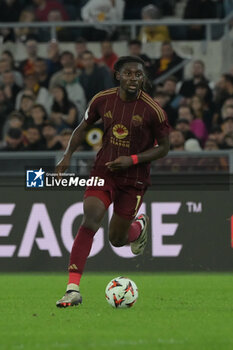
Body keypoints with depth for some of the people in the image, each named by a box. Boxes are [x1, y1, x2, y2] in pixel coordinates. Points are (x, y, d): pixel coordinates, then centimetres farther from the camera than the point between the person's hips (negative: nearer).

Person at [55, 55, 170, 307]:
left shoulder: (152, 110, -13)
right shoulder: (102, 100, -5)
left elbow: (163, 148, -4)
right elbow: (83, 128, 12)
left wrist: (132, 160, -16)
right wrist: (68, 155, -1)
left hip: (133, 179, -1)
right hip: (103, 171, 1)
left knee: (117, 239, 8)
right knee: (89, 223, -21)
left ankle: (139, 226, 47)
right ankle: (73, 289, -23)